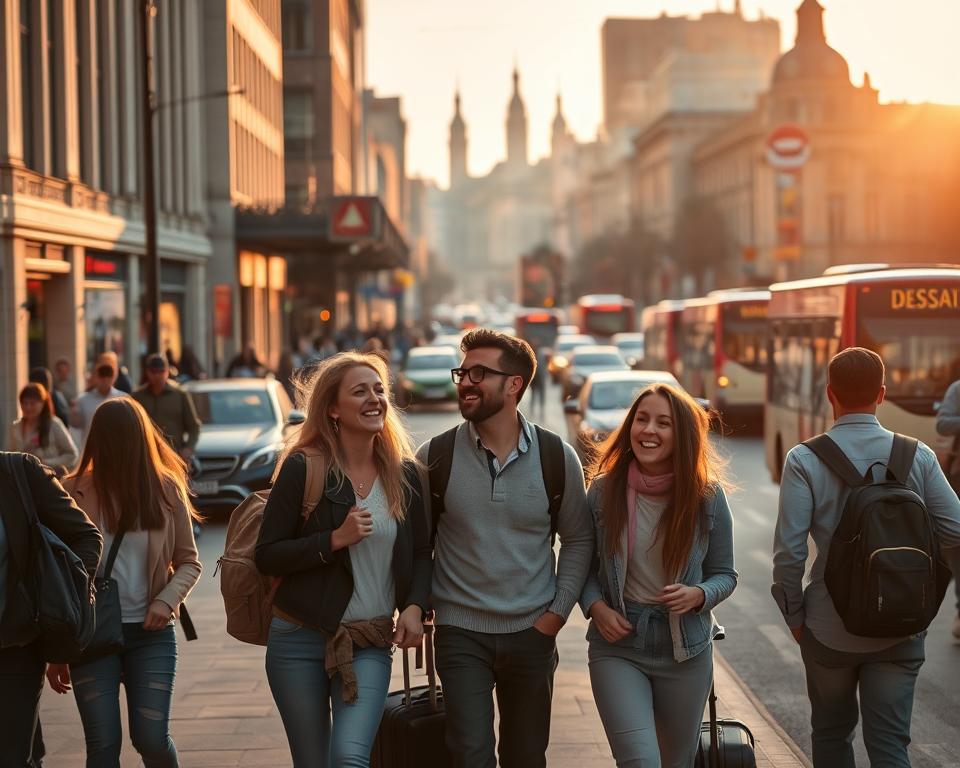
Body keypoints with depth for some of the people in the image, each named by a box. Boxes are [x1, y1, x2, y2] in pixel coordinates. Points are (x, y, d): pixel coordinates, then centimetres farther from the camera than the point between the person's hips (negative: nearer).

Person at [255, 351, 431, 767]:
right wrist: (335, 540, -18)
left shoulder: (404, 475, 3)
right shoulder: (303, 468, -7)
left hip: (370, 643, 1)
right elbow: (266, 555, -7)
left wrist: (414, 606, -5)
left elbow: (420, 552, 12)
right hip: (299, 640, -1)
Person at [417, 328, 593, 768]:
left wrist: (557, 613, -1)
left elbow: (578, 540, 4)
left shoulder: (556, 457, -4)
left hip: (532, 633, 1)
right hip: (461, 633, -1)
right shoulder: (436, 456, -6)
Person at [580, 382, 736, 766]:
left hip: (686, 651, 1)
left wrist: (698, 595, -17)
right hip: (618, 648, -1)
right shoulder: (604, 489, -5)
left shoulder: (707, 495, -6)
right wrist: (596, 607, -11)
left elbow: (724, 575, 4)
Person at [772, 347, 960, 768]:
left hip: (829, 629, -1)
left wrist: (794, 617, -1)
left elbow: (789, 552, -15)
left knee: (832, 733, 20)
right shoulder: (918, 456, -5)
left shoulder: (805, 460, -12)